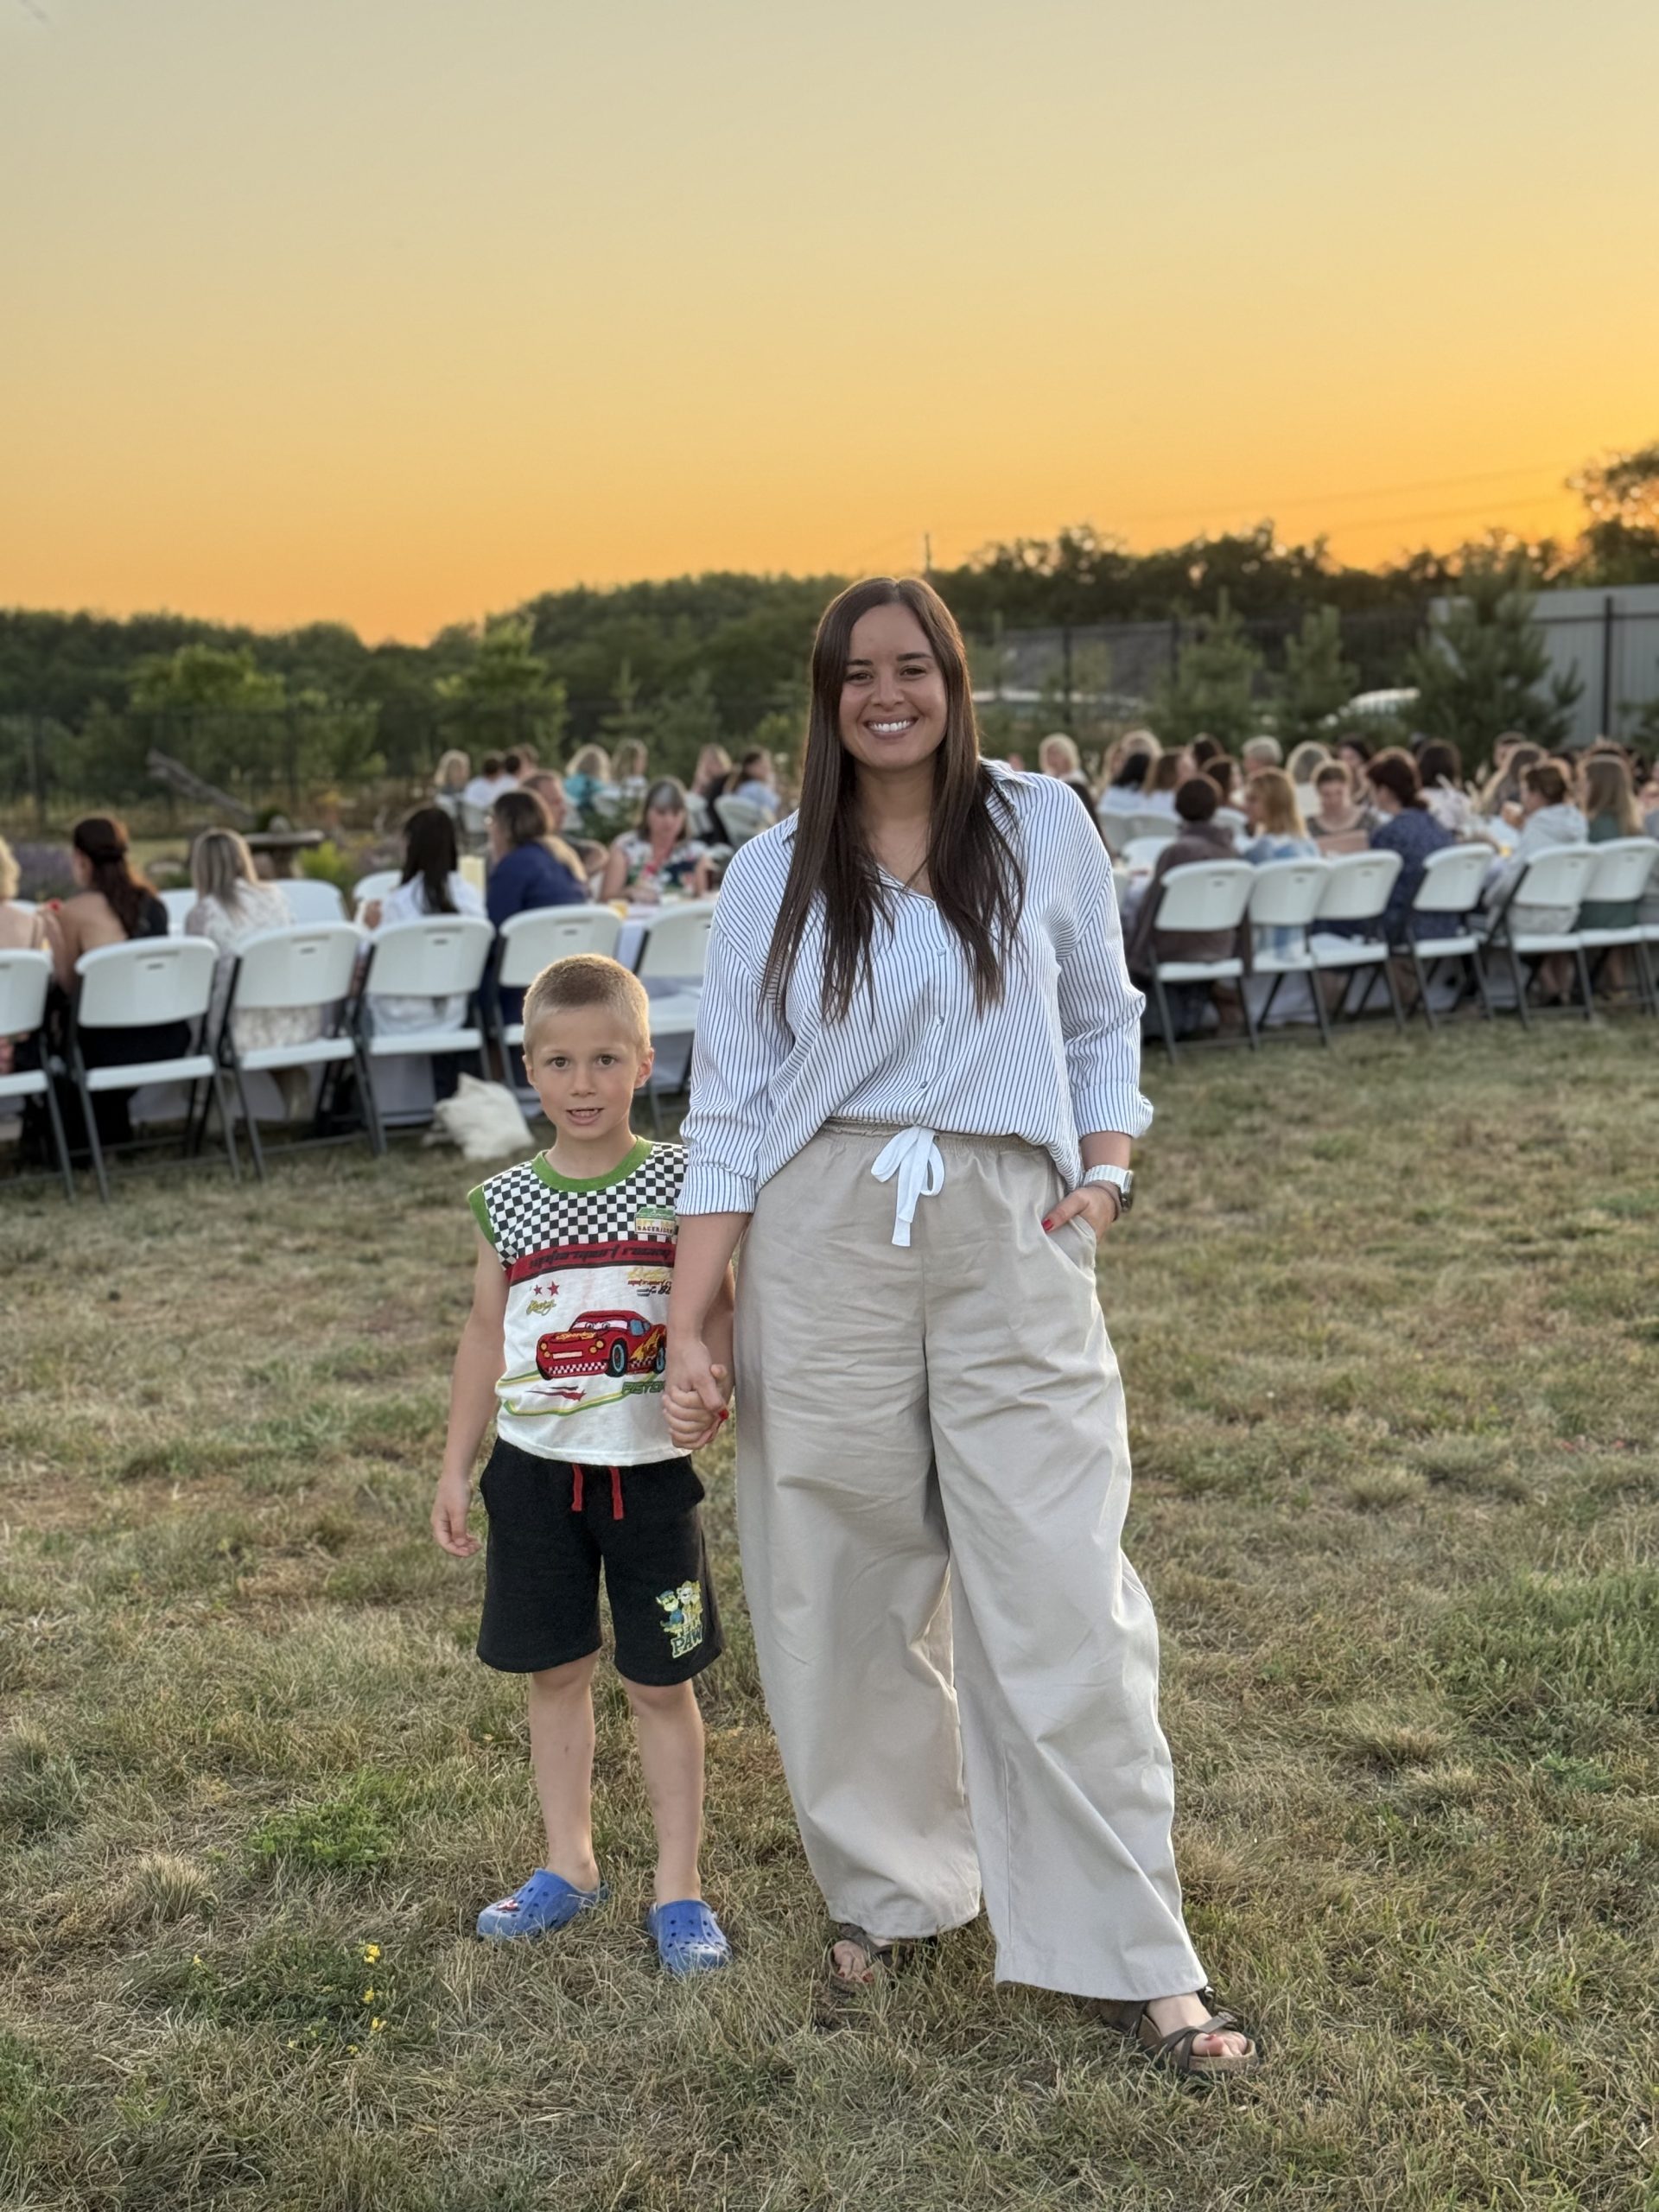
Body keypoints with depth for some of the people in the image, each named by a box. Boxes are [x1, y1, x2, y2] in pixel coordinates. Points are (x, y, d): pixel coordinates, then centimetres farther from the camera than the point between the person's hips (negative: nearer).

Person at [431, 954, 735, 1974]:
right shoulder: (508, 1201, 1)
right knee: (556, 1671, 13)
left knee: (662, 1682, 6)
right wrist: (457, 1466, 8)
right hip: (537, 1469, 2)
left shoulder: (679, 1184, -6)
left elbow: (720, 1314, -2)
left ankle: (679, 1886, 19)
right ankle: (569, 1865, 29)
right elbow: (486, 1334, 8)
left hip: (649, 1469, -2)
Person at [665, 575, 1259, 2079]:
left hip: (1010, 1239, -1)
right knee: (845, 1598, 8)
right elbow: (729, 1113, 2)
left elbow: (1105, 1021, 15)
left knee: (1062, 1602, -3)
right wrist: (687, 1330, -3)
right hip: (823, 1244, 1)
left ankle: (1136, 1962, 9)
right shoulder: (773, 877, 4)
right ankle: (886, 1892, 30)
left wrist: (1104, 1177, -1)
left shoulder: (1041, 827, 5)